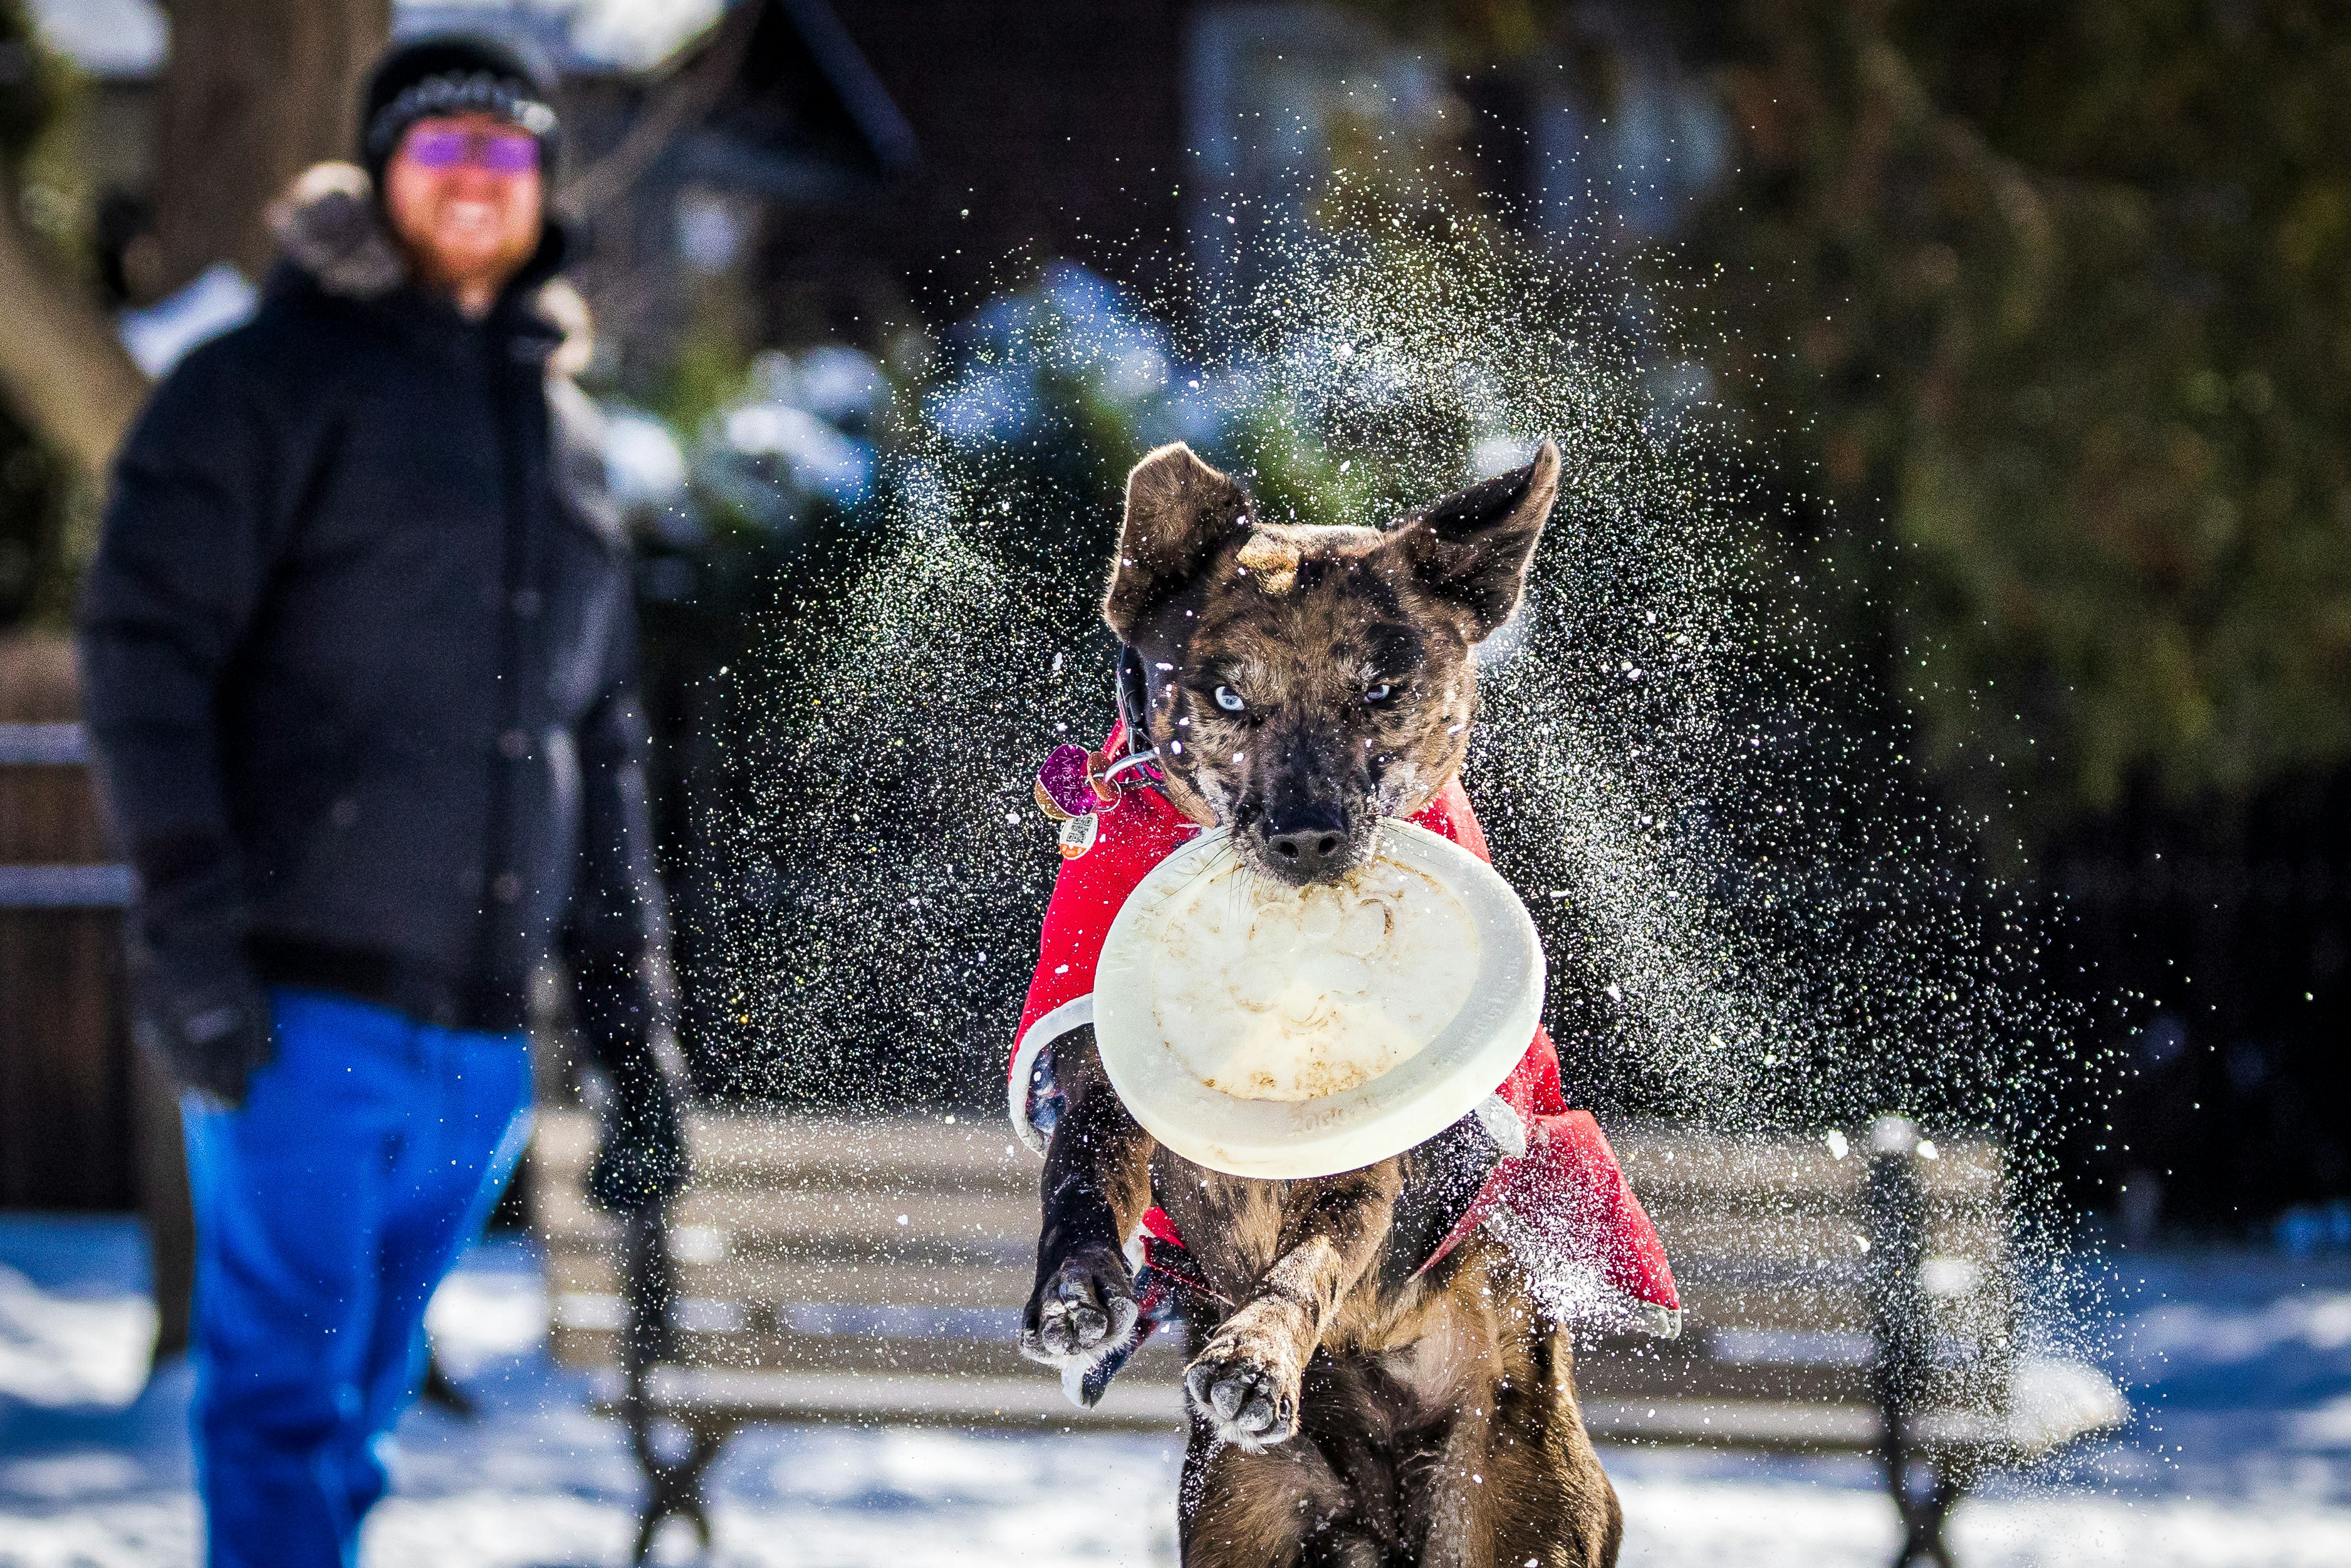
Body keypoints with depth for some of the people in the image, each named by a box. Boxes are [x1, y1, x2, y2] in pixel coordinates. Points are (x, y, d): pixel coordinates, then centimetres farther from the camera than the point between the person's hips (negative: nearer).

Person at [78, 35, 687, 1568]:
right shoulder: (273, 381, 1)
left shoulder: (564, 432, 20)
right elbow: (145, 645, -7)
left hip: (481, 1038, 6)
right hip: (300, 1007, -6)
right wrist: (187, 927, -17)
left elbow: (603, 746, 24)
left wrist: (635, 1030, 18)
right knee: (288, 1392, -10)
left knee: (359, 1399, 8)